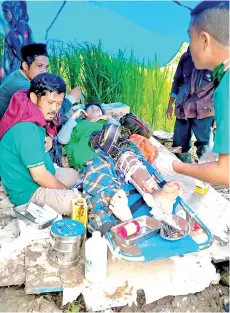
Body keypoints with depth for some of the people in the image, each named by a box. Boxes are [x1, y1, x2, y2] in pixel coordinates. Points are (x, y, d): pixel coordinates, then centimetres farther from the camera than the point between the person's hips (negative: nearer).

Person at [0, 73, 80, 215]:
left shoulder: (31, 118, -1)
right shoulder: (26, 129, -31)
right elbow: (40, 176, -26)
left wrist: (45, 143, 0)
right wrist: (67, 190, -11)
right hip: (29, 191, -10)